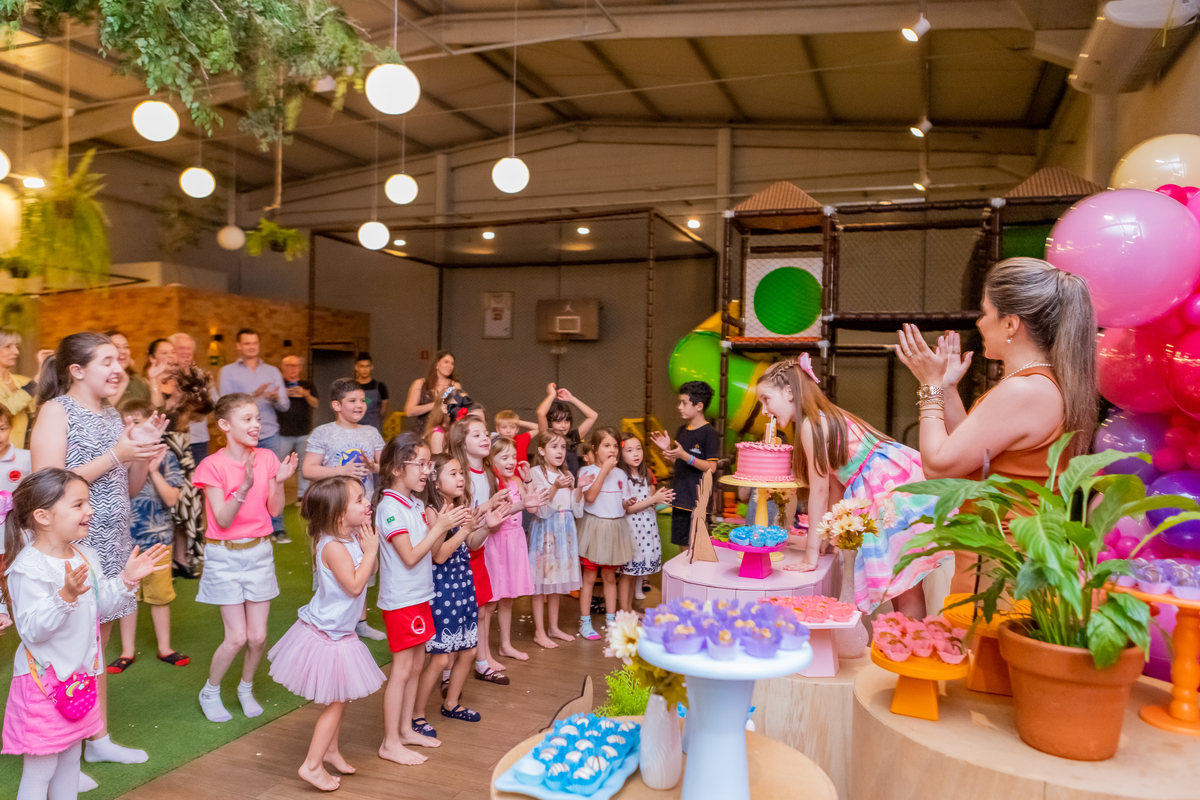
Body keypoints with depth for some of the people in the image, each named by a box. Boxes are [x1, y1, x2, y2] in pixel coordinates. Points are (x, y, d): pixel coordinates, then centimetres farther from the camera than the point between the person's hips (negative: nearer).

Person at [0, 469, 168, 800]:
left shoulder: (86, 556, 4)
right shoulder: (28, 567, -21)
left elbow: (100, 607, 13)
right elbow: (31, 629, -25)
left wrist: (127, 579, 0)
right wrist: (65, 596, -38)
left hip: (79, 674, 8)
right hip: (44, 679, -8)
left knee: (70, 758, 21)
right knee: (40, 770, 4)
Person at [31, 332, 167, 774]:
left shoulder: (113, 415, 12)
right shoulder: (56, 411, -9)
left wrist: (145, 450, -2)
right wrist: (115, 455, -20)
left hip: (112, 543, 7)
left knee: (98, 645, 16)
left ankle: (98, 738, 28)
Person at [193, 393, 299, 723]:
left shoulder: (267, 458, -1)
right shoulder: (212, 465, -12)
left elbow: (274, 510, 0)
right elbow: (223, 520, -17)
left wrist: (279, 481, -17)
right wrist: (245, 486, -31)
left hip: (259, 551, 4)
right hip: (225, 556, -3)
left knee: (258, 636, 4)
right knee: (237, 637, -4)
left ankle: (246, 689, 31)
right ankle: (210, 692, 23)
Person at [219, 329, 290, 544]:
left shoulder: (273, 371, 14)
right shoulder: (228, 371, 7)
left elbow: (285, 404, 6)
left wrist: (276, 399, -17)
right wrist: (253, 396, -18)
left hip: (269, 434, 2)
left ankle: (277, 528, 6)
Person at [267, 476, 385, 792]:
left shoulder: (352, 538, 1)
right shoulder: (333, 546, -27)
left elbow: (367, 575, 7)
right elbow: (354, 585, -30)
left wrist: (369, 544, -6)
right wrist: (370, 550, -23)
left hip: (338, 633, 9)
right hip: (326, 637, -9)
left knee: (340, 698, 23)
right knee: (337, 702, 3)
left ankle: (330, 748, 41)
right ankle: (312, 764, 17)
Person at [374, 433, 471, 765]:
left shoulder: (416, 504, 8)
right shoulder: (389, 507, -18)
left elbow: (430, 550, 8)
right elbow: (410, 556, -20)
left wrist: (446, 525, -6)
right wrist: (440, 526, -19)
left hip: (420, 595, 8)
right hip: (401, 600, -8)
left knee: (416, 665, 15)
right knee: (402, 668, -1)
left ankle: (406, 729, 28)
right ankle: (390, 743, 11)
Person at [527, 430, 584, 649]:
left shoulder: (567, 475, 10)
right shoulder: (536, 473, -9)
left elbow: (578, 512, 8)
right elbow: (542, 511, -16)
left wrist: (579, 488, -6)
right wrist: (555, 488, -29)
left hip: (565, 531, 6)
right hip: (545, 532, -6)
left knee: (557, 581, 14)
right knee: (540, 582, 0)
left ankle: (553, 627, 25)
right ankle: (539, 632, 10)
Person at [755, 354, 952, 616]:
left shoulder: (812, 424, -13)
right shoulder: (826, 418, 16)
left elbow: (819, 490, -12)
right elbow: (835, 483, 18)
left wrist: (812, 553, -6)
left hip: (901, 489, -10)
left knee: (906, 588, -7)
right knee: (895, 586, 11)